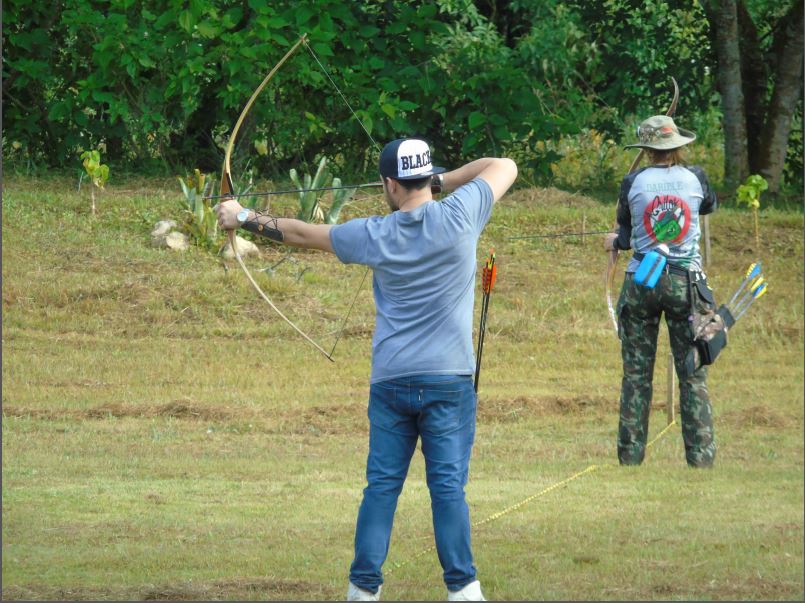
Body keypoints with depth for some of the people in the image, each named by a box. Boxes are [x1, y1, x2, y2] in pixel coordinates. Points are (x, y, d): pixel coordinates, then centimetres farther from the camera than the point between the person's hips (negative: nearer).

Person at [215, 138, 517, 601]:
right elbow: (505, 167, 8)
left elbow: (303, 234, 11)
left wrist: (245, 218, 25)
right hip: (449, 381, -1)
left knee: (381, 487, 6)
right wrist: (443, 180, 13)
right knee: (448, 486, -2)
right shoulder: (459, 217, -7)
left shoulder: (375, 236, -2)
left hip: (390, 383, 1)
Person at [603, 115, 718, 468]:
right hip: (686, 283, 0)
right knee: (693, 375, 3)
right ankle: (701, 456, -1)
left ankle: (630, 455, 6)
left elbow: (626, 229, 7)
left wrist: (617, 241, 28)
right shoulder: (694, 178, -3)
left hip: (641, 282, 0)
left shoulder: (634, 183, -5)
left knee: (636, 374, 6)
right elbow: (709, 205, 19)